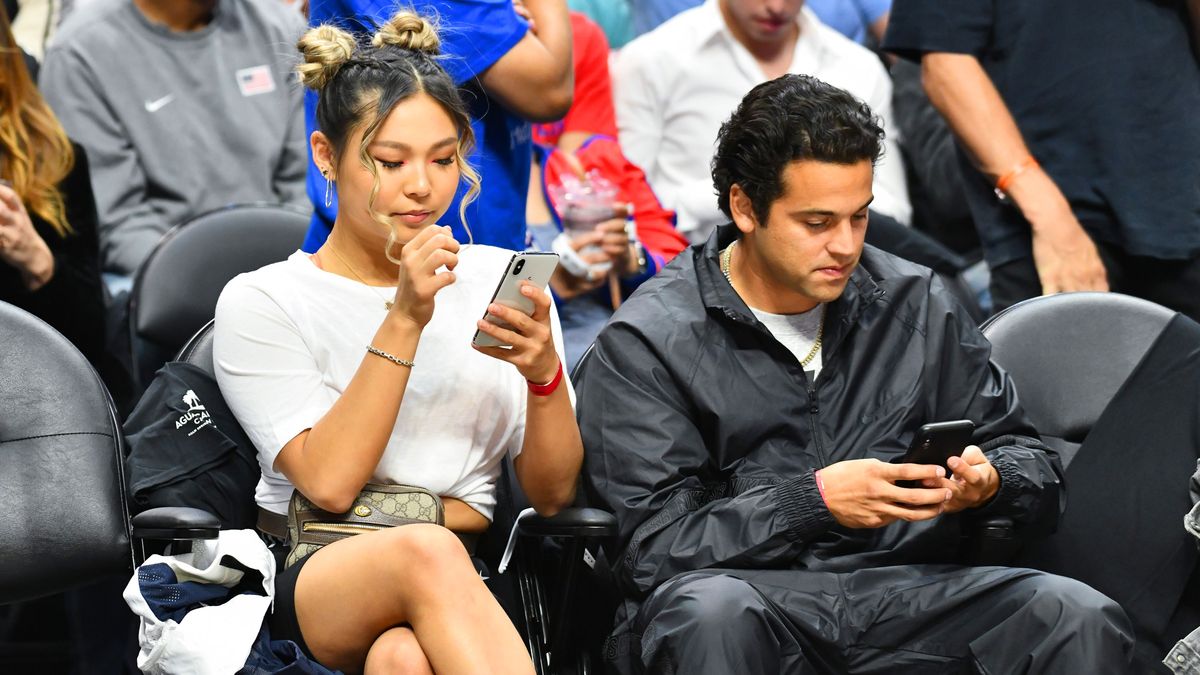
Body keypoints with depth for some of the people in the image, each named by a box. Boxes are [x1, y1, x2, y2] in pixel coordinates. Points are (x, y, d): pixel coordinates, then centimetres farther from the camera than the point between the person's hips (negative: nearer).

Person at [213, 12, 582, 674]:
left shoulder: (498, 280, 13)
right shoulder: (260, 302, 5)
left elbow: (554, 494, 10)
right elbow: (328, 482, -8)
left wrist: (545, 372, -9)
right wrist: (404, 321, -15)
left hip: (466, 587, 1)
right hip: (308, 586, 0)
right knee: (426, 554, -37)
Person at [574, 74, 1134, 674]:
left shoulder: (914, 304, 12)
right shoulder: (645, 343, -1)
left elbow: (1035, 467, 16)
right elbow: (653, 545, -10)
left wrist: (988, 482, -8)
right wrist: (814, 501, -20)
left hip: (903, 591, 3)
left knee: (1082, 618, -23)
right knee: (711, 611, -39)